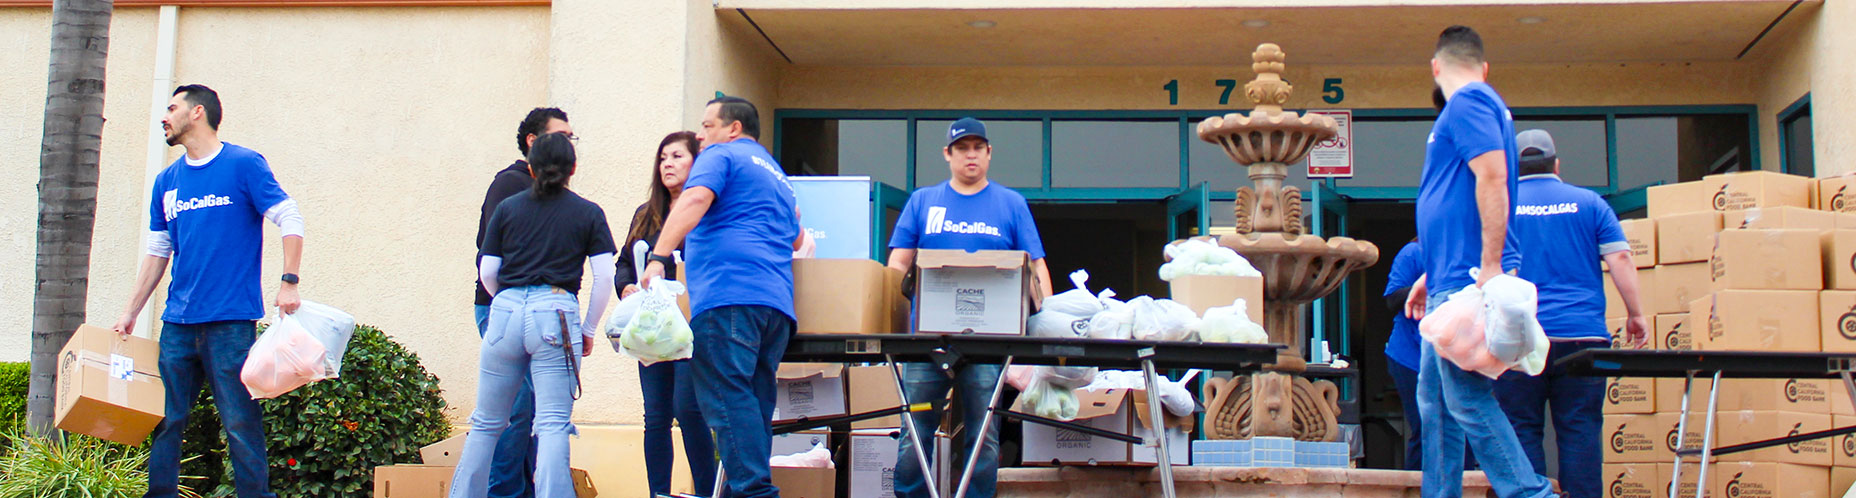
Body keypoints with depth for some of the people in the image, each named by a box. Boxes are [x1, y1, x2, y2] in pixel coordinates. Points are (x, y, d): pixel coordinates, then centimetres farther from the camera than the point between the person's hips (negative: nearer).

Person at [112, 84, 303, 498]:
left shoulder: (244, 165, 0)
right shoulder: (167, 181, 16)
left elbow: (290, 220, -4)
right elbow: (157, 252, 20)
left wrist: (289, 282, -15)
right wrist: (131, 313, 15)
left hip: (230, 320, -6)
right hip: (178, 322, 6)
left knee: (240, 421, -4)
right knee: (165, 419, 6)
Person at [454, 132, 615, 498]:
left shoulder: (507, 208, 12)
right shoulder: (589, 213, 8)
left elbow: (487, 272, 8)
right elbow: (604, 278, 1)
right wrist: (588, 330, 10)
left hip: (505, 313, 2)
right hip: (556, 315, -2)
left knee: (486, 423, 13)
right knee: (553, 425, -3)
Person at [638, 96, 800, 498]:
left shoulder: (720, 156, 8)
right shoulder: (778, 175, 32)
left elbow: (695, 199, -11)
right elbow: (796, 241, 41)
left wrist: (659, 257, -19)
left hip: (728, 295, -8)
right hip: (777, 303, 8)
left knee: (728, 399, -14)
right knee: (755, 402, 5)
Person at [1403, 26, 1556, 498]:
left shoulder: (1467, 103, -7)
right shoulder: (1480, 102, 23)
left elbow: (1492, 178, -21)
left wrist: (1490, 267, -25)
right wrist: (1432, 275, 28)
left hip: (1465, 282, -10)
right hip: (1452, 282, 10)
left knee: (1467, 398, -10)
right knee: (1435, 400, 13)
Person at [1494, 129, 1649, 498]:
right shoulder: (1590, 203, 10)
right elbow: (1620, 259, 3)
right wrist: (1635, 314, 8)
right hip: (1583, 336, 1)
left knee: (1522, 432, 1)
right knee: (1581, 432, 2)